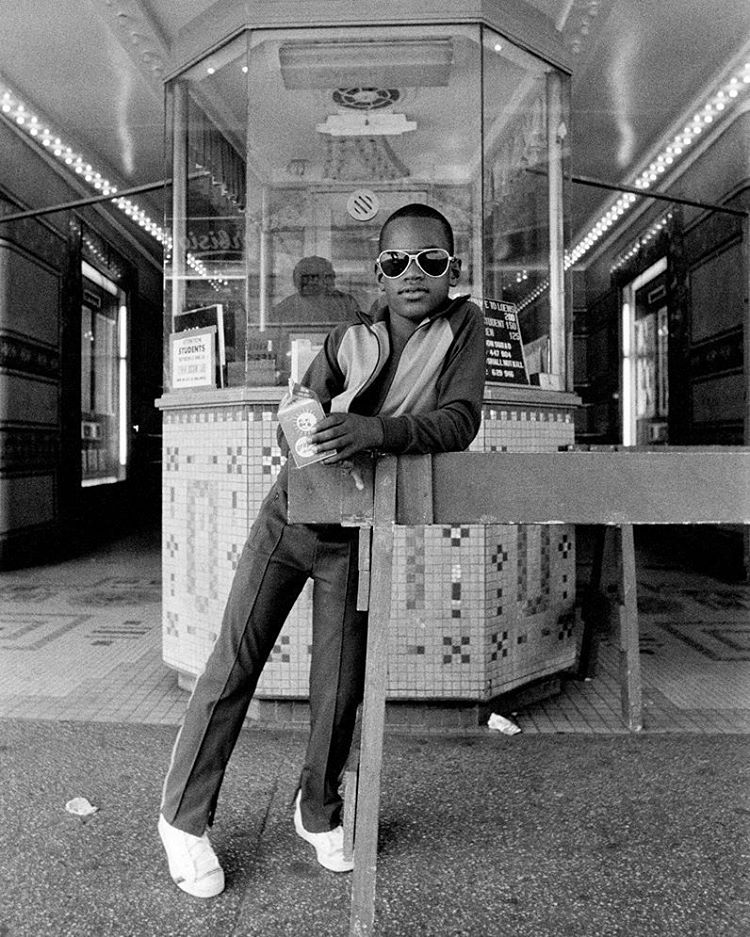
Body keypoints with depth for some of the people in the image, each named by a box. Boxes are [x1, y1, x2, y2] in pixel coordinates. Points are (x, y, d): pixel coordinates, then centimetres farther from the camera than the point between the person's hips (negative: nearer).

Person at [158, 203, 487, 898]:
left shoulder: (463, 325, -6)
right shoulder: (347, 340, -5)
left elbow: (461, 420, -19)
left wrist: (375, 430, -34)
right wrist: (309, 432, -20)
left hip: (356, 536, 0)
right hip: (290, 513, 1)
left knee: (340, 684, 4)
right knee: (234, 663, 2)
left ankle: (318, 812, 31)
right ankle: (184, 816, 19)